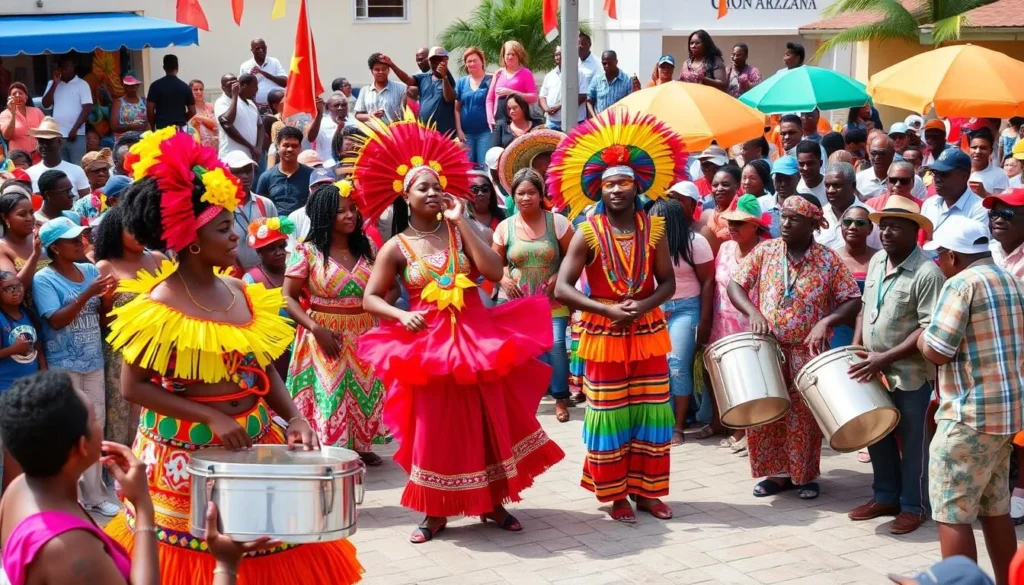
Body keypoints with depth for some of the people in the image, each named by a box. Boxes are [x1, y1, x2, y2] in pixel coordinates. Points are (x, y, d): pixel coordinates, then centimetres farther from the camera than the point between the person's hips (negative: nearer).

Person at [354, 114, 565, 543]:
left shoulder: (459, 232, 2)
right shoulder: (397, 247, -2)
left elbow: (494, 272, -11)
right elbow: (370, 297, 0)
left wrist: (461, 222, -11)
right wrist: (402, 316, -18)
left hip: (476, 337, 2)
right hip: (429, 344, -2)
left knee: (489, 423, 9)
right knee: (437, 430, 3)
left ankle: (492, 502, 23)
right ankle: (436, 512, 15)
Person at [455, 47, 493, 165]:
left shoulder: (491, 80, -1)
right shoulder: (461, 82, 9)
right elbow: (456, 108, 9)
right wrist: (458, 130, 3)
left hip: (486, 131, -4)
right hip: (466, 132, 4)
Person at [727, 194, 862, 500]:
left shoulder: (829, 260, -5)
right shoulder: (764, 252, 0)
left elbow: (854, 301, -6)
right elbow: (735, 285, 0)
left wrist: (826, 321, -22)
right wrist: (753, 312, -17)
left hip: (808, 352, -2)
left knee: (805, 417, 5)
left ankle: (805, 475, 22)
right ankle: (778, 472, 20)